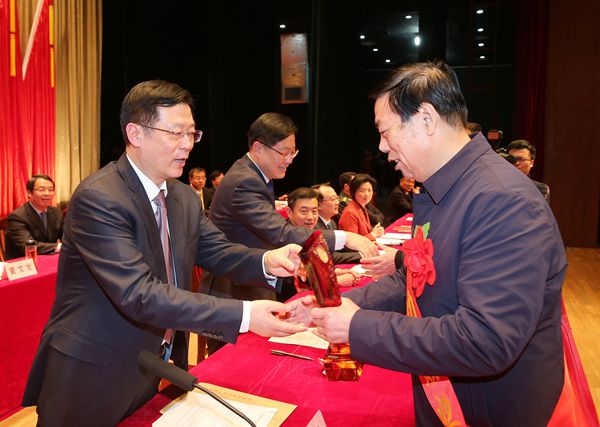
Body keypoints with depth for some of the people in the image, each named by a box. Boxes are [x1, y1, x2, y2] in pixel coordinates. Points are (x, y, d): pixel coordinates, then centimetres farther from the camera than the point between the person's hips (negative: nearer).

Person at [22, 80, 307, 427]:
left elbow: (217, 251, 1)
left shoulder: (185, 197, 2)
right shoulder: (98, 198, -24)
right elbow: (139, 295, -31)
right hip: (93, 375, -6)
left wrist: (267, 261, -21)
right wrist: (244, 315, -36)